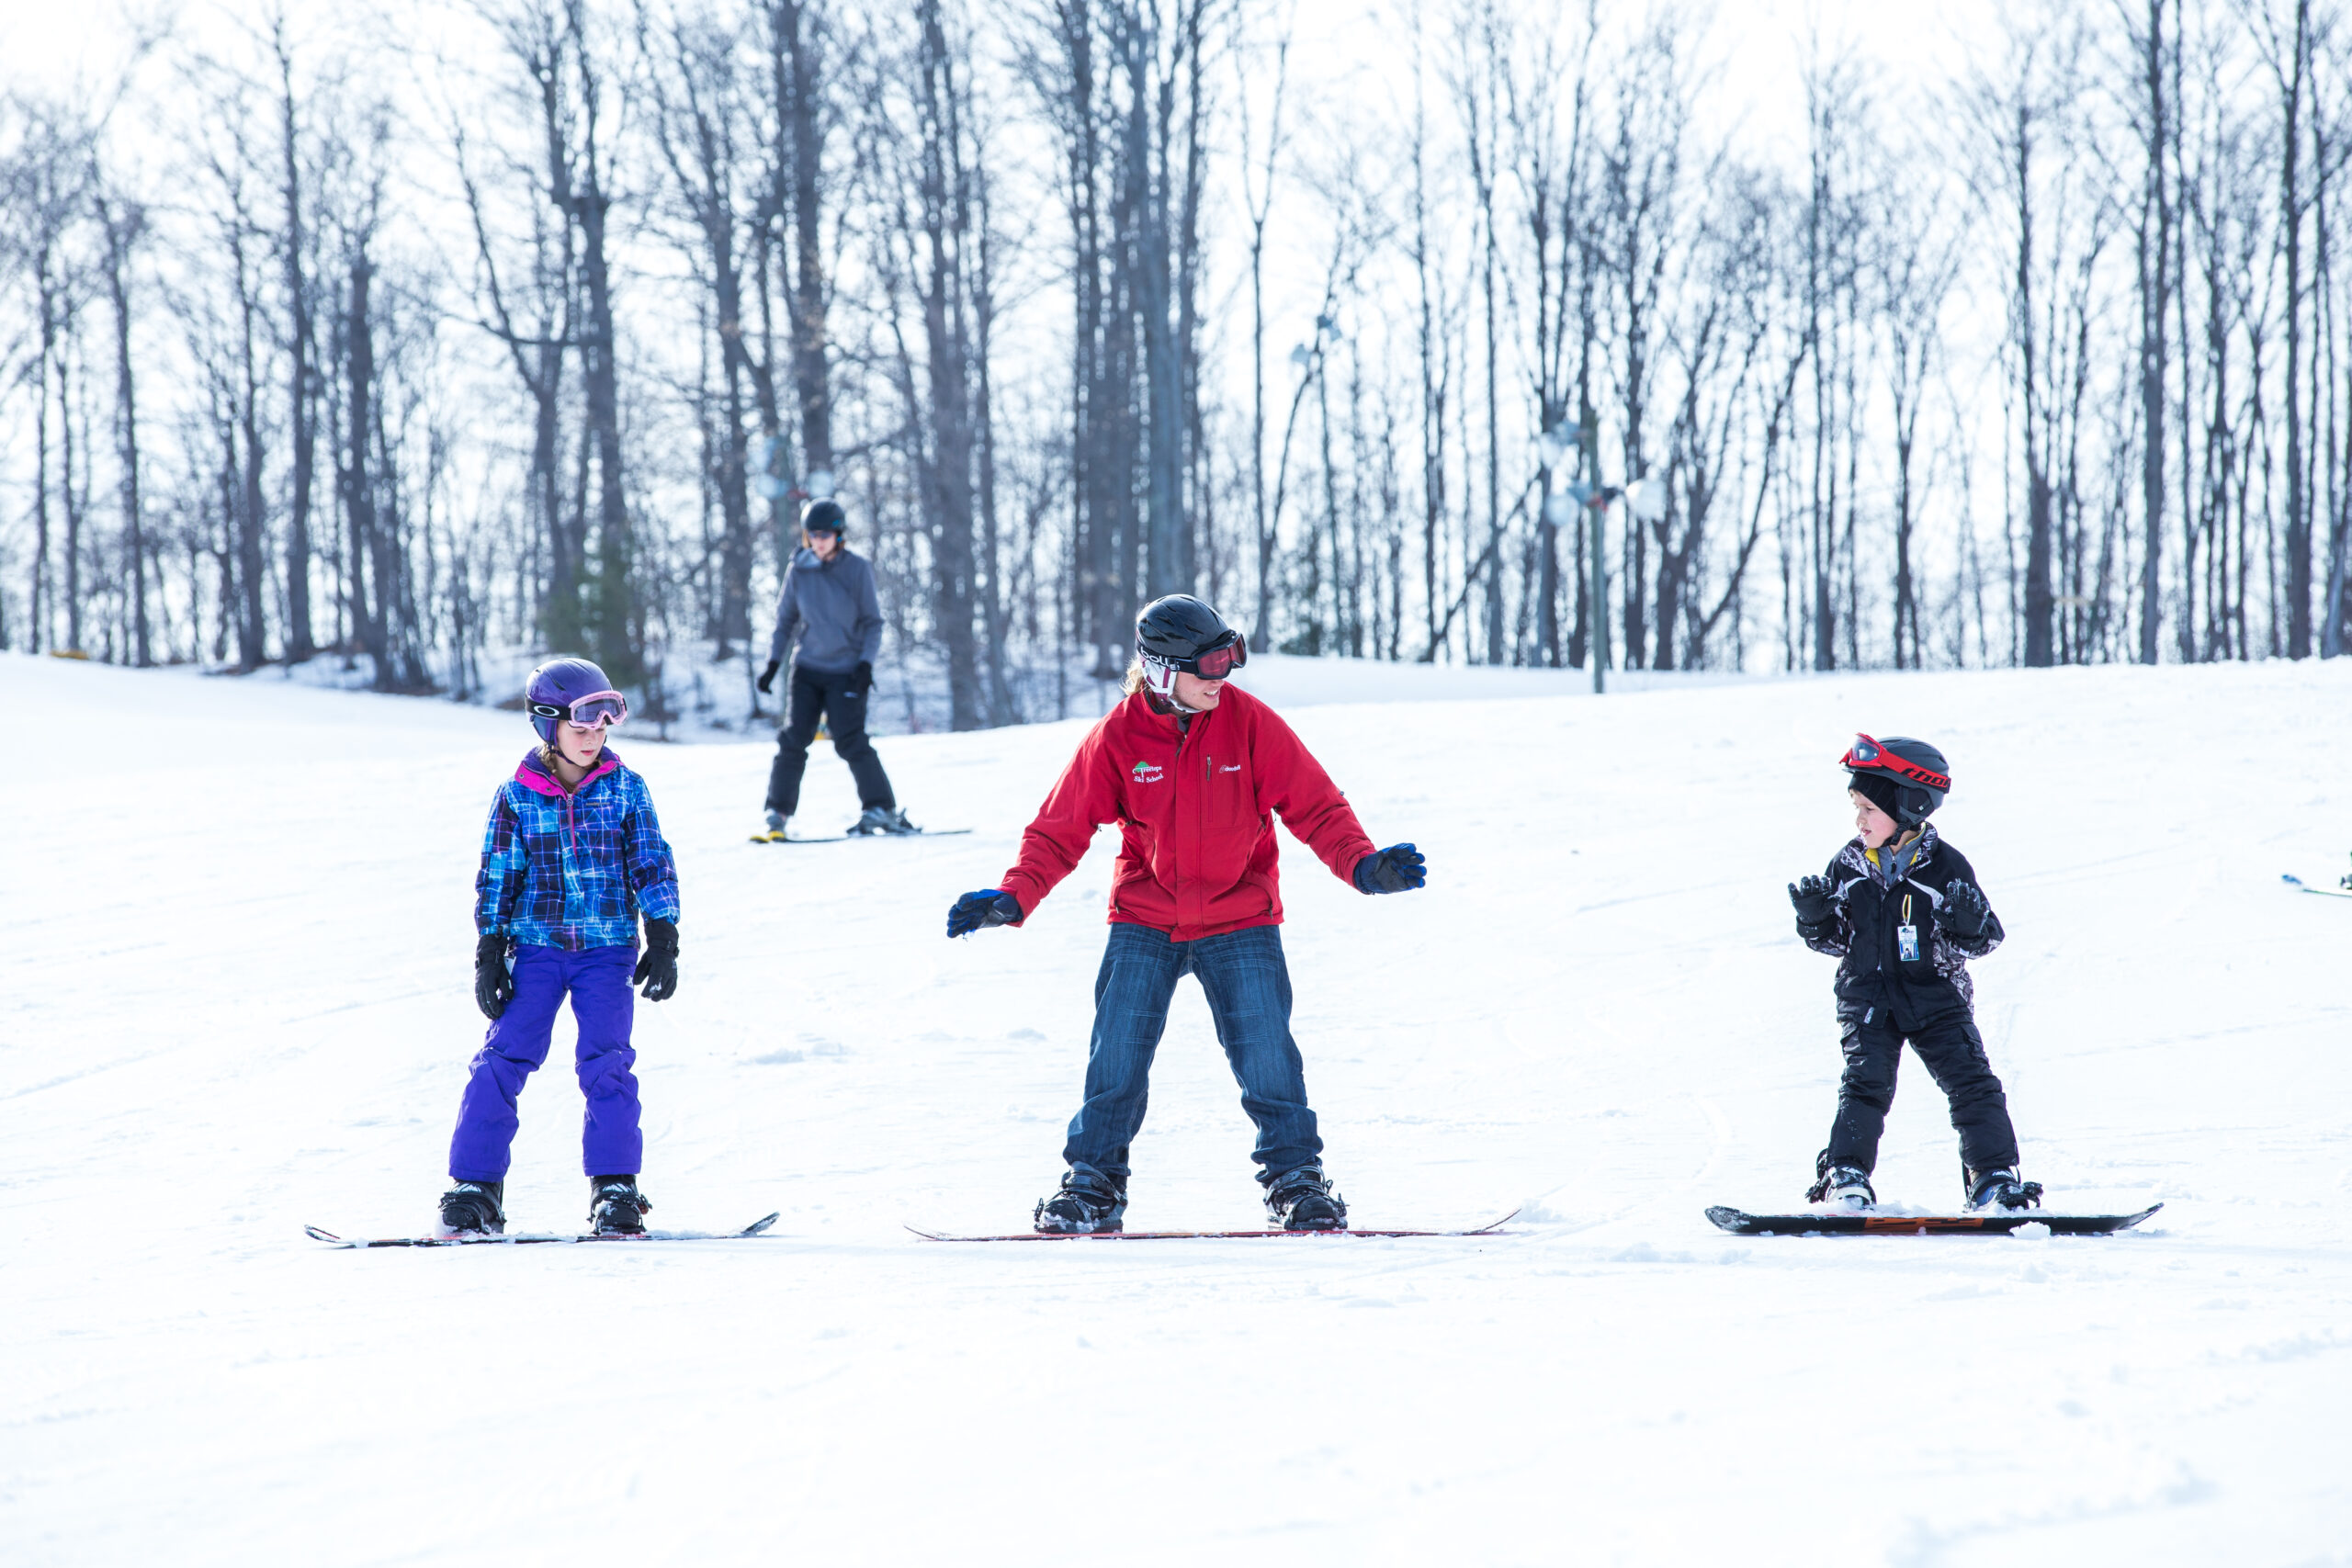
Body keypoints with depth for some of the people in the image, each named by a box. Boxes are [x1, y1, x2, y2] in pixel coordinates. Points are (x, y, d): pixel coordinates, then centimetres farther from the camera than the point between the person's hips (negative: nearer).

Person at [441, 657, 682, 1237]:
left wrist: (663, 942, -2)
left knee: (606, 1064, -9)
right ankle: (474, 1186, 0)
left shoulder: (624, 789, 1)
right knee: (504, 1058, -7)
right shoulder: (517, 796, 0)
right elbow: (497, 878, 5)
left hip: (608, 950, 0)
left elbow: (653, 865, 4)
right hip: (536, 947, 0)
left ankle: (615, 1189, 0)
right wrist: (489, 956, 1)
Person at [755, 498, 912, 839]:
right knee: (794, 739, -5)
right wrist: (773, 663, 4)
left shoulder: (857, 569, -5)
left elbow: (873, 621, -1)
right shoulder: (799, 571, 2)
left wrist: (866, 662, -12)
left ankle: (881, 809, -1)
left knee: (851, 742, -11)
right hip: (808, 668, 3)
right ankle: (777, 814, 2)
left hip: (846, 671, -3)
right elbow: (786, 619, 11)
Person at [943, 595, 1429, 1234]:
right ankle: (1093, 1183, 11)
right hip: (1145, 921, 1)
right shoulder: (1117, 737, -9)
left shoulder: (1249, 722, -10)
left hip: (1239, 921, -1)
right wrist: (1014, 898, -17)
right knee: (1117, 1054, -4)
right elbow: (1060, 829, -3)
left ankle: (1296, 1179, 8)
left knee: (1265, 1053, -8)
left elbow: (1314, 805, -7)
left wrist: (1363, 865, -22)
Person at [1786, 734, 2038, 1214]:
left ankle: (1994, 1178, -3)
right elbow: (1834, 940, 11)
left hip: (1936, 996, -1)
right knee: (1866, 1081, -14)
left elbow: (1981, 941, -2)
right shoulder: (1848, 866, 3)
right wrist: (1815, 917, -9)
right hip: (1868, 996, 1)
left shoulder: (1946, 867, -6)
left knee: (1970, 1080, -9)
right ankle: (1845, 1176, -8)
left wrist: (1970, 923, -24)